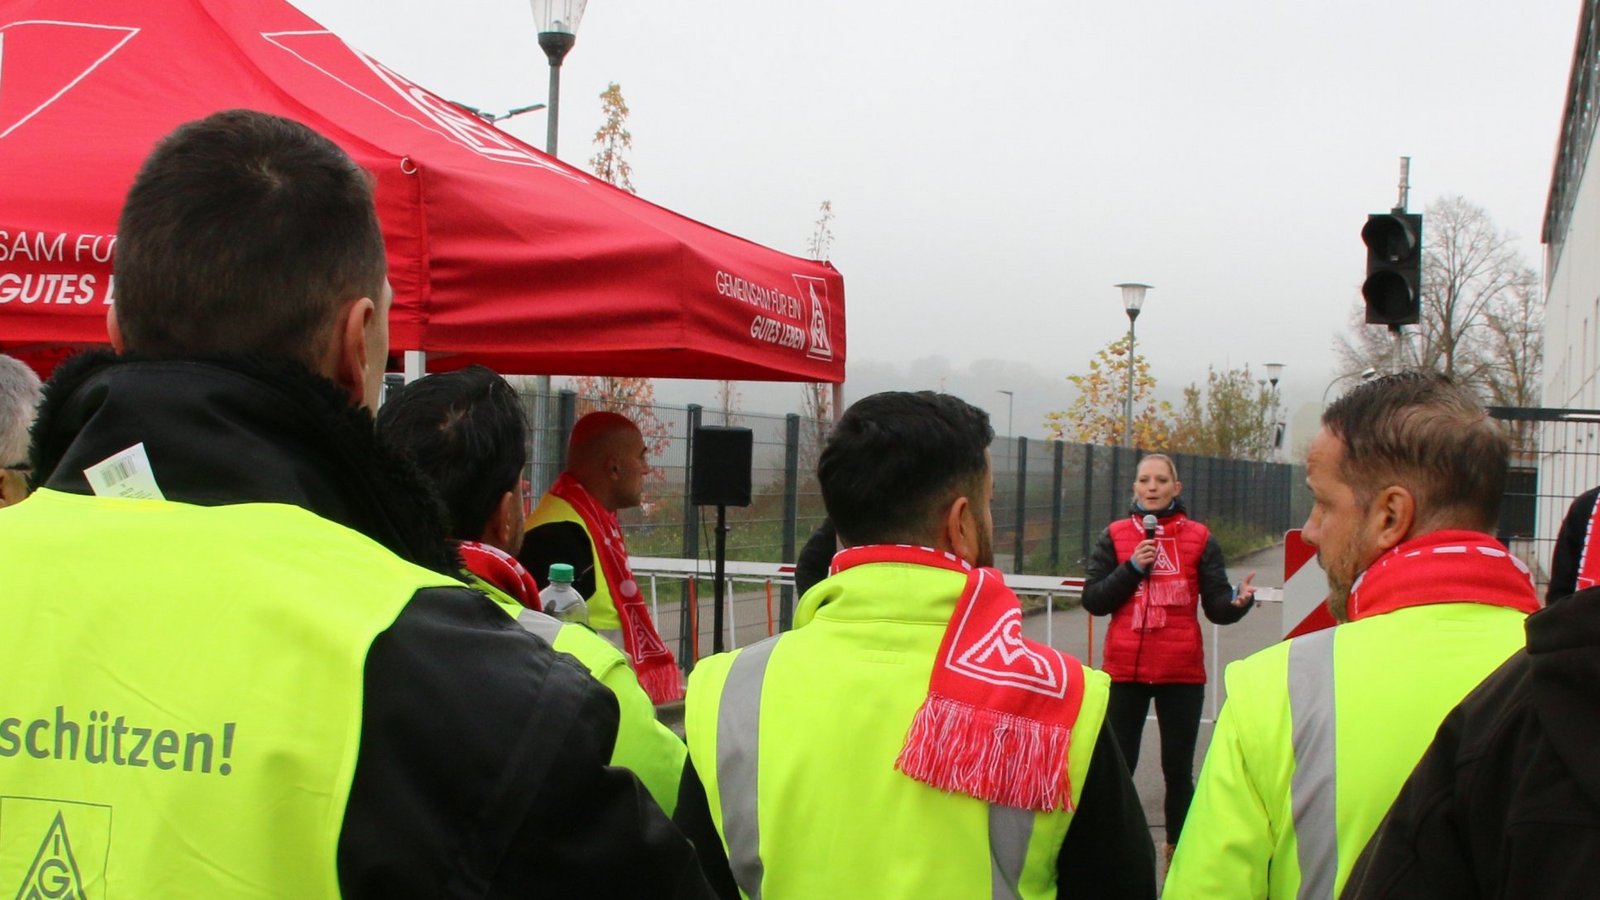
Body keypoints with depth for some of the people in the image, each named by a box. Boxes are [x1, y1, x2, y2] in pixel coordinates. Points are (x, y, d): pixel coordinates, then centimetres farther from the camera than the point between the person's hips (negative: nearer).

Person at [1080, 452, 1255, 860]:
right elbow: (1092, 600, -1)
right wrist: (1132, 567, -12)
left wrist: (1238, 602, -24)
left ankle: (1179, 853, 16)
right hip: (1125, 670, 1)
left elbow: (1217, 607, -3)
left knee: (1178, 769, 4)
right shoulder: (1115, 535, 4)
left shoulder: (1199, 538, 2)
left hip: (1182, 672, -1)